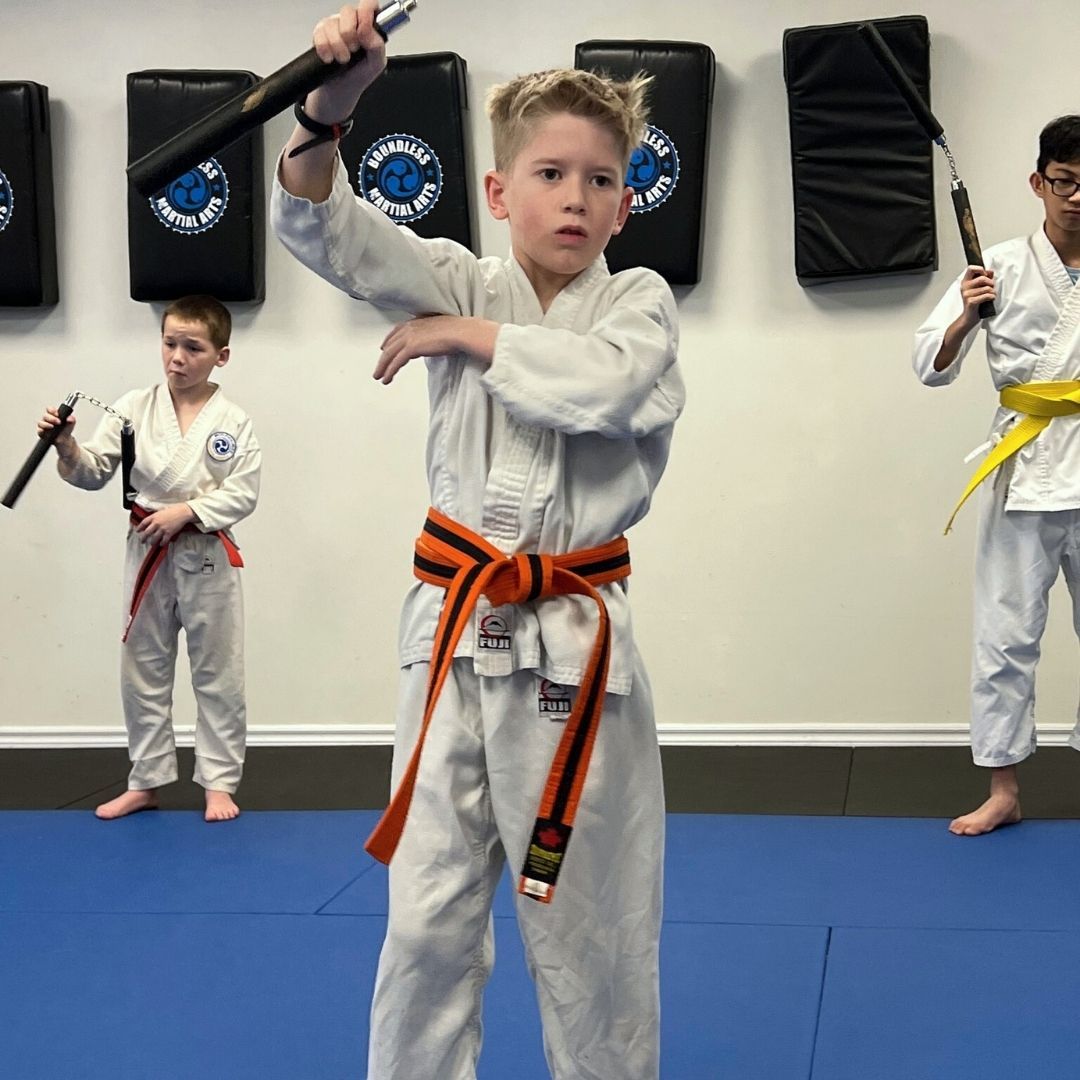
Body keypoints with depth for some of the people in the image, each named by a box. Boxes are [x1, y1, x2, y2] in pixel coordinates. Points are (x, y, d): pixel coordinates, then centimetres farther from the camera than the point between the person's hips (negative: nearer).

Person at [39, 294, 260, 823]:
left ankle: (219, 782, 20)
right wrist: (67, 447, -21)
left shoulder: (232, 422, -7)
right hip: (147, 555, 3)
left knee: (217, 675, 6)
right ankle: (146, 781, 27)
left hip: (208, 557, -3)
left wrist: (186, 511, -20)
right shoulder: (134, 407, -1)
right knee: (142, 672, 12)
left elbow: (242, 494, -10)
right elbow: (95, 473, -2)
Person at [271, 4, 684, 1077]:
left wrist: (466, 336, -11)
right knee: (427, 915, 10)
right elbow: (319, 222, -9)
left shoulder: (639, 300, 1)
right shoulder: (461, 284, 4)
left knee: (587, 923, 10)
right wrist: (328, 107, -28)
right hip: (451, 630, 1)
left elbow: (604, 384, -22)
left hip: (575, 643, -1)